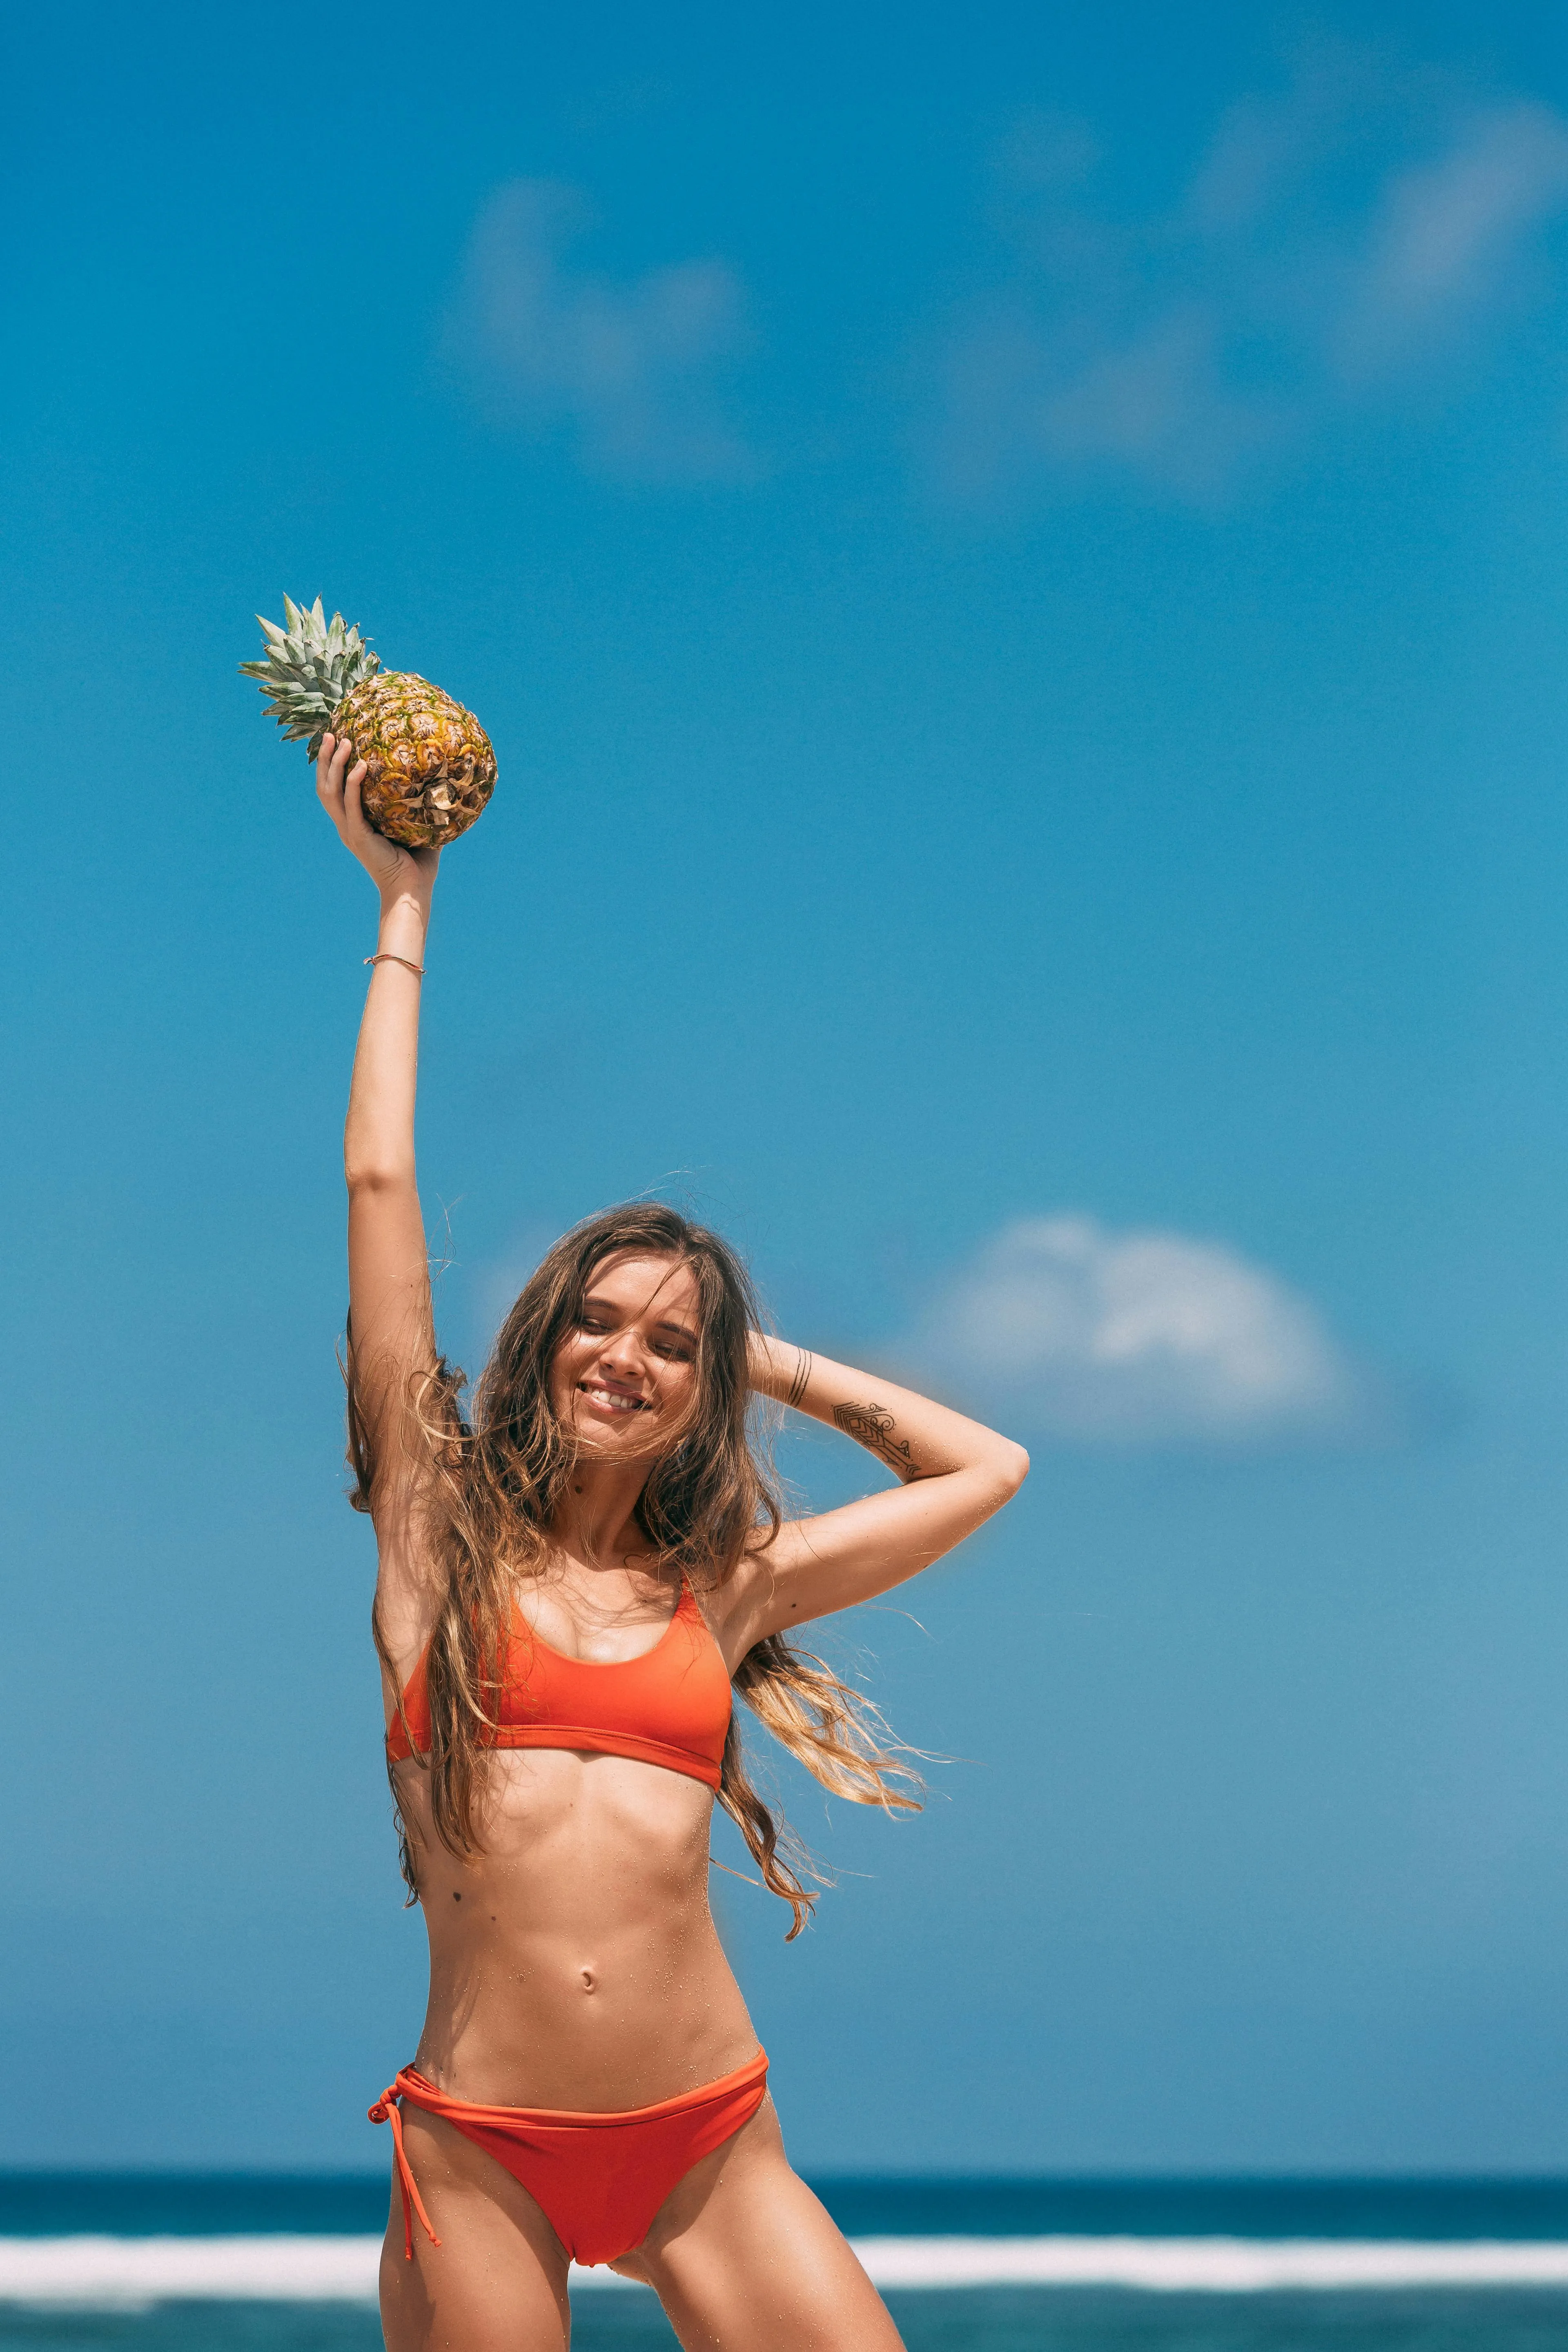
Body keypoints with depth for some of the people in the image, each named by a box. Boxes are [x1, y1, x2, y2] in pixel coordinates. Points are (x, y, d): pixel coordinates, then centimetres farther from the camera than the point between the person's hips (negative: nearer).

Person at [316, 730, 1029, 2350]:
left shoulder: (721, 1591, 13)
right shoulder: (441, 1528, 8)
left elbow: (985, 1470, 25)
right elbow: (379, 1186, 7)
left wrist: (773, 1363, 24)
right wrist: (404, 912, 14)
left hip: (708, 2151, 2)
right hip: (478, 2153, -2)